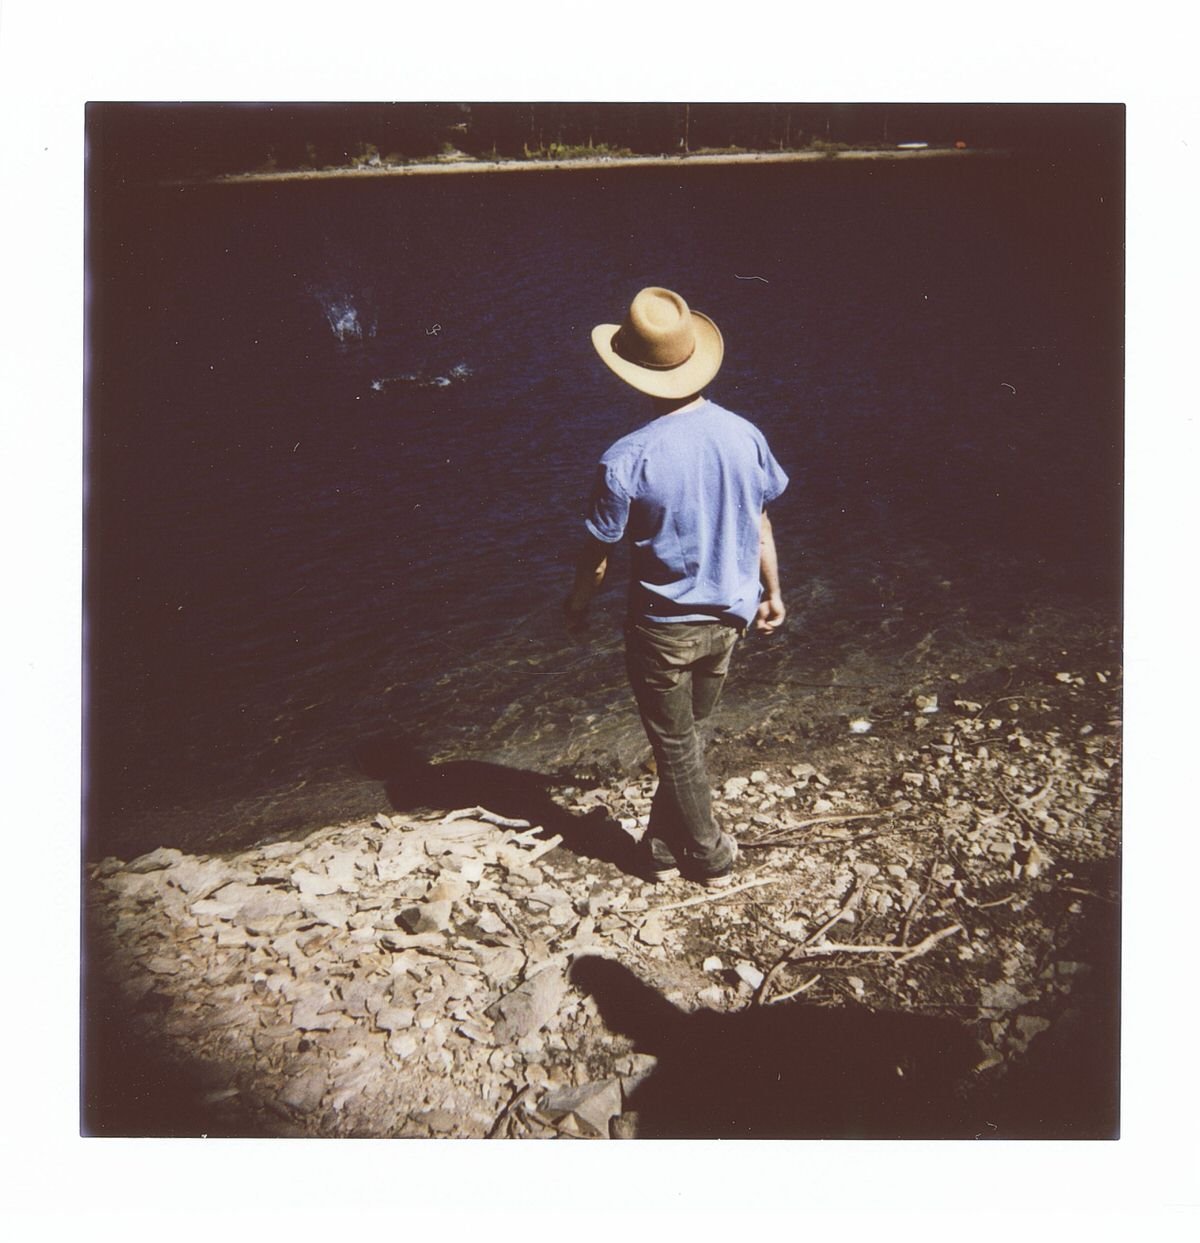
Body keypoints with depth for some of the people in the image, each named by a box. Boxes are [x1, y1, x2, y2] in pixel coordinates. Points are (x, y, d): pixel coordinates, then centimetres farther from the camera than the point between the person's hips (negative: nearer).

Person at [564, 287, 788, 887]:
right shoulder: (744, 435, -9)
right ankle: (666, 843, 36)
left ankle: (708, 855, 31)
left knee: (676, 745, 16)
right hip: (728, 619, 5)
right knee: (686, 730, 23)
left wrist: (577, 605, 7)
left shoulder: (626, 460, -23)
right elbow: (759, 522, 3)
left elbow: (597, 553, -12)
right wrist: (772, 593, 18)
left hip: (663, 628, -5)